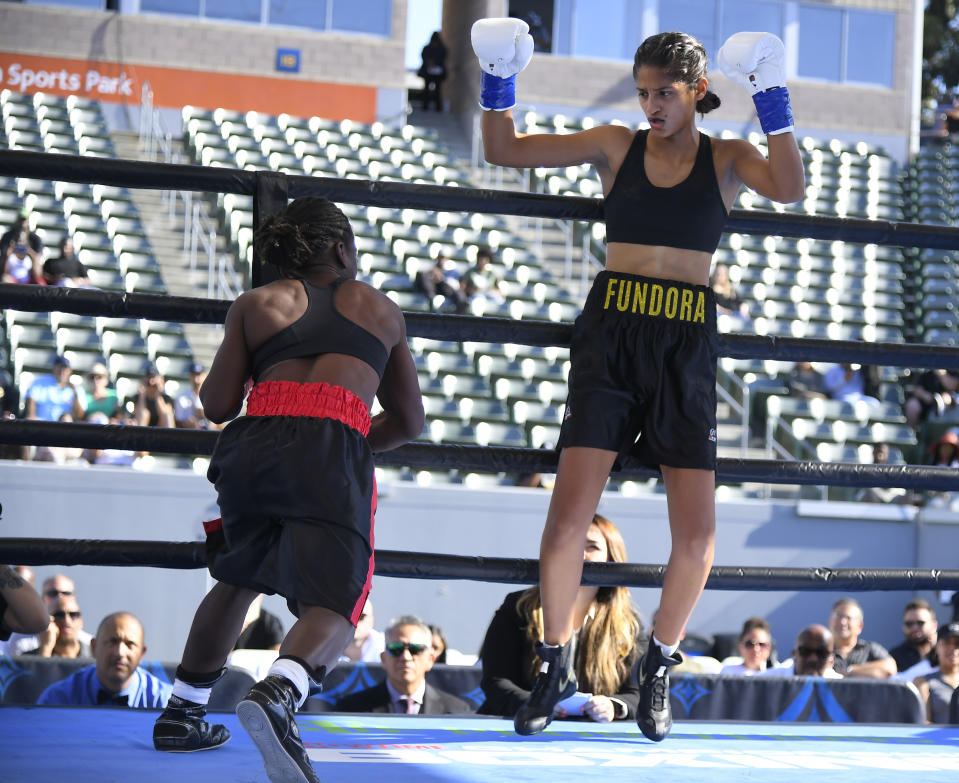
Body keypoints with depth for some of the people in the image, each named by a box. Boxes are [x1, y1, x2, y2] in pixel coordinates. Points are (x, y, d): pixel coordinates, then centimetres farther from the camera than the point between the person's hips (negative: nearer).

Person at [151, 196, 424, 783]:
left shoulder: (256, 306, 20)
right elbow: (409, 421, 27)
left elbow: (218, 405, 13)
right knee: (334, 602, -7)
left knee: (240, 578, 26)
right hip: (334, 450, -3)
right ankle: (279, 692, -38)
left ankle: (183, 712, 29)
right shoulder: (382, 310, 24)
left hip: (253, 447, 3)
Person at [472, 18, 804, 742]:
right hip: (610, 335, 0)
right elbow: (505, 152, 6)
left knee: (697, 532, -5)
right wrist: (499, 84, -8)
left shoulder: (726, 158, 6)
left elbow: (789, 189, -14)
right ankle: (556, 666, 6)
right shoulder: (615, 146, 8)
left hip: (687, 346, 0)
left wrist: (773, 106, -19)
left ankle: (659, 666, 18)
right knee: (570, 513, -11)